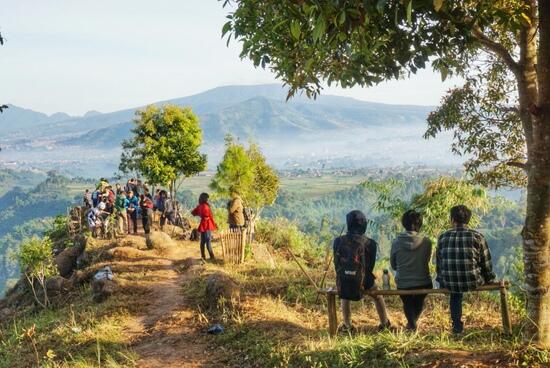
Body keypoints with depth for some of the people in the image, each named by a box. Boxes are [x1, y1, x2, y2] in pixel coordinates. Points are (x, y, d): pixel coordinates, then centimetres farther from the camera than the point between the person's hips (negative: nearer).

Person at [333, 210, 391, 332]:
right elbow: (371, 265, 1)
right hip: (362, 282, -1)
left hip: (343, 283, 1)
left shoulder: (339, 242, -5)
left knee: (345, 297, 34)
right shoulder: (370, 243, -8)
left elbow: (337, 264, 2)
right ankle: (385, 324, 36)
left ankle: (347, 325, 34)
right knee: (378, 297, 27)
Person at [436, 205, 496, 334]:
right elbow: (486, 264, 0)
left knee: (455, 291, 35)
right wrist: (490, 280, 18)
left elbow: (439, 264, 8)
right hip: (473, 282, -1)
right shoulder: (477, 236, -8)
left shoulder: (442, 237, -2)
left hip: (449, 283, 1)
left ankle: (457, 324, 32)